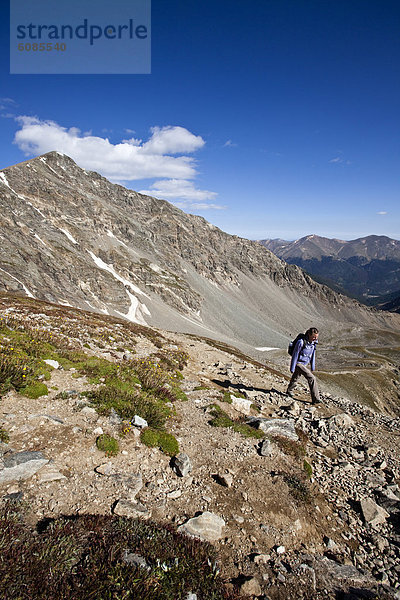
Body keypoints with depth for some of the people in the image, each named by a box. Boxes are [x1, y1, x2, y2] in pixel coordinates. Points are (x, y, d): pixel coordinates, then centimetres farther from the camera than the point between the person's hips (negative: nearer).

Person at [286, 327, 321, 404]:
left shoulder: (313, 342, -4)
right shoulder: (301, 342, -25)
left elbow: (313, 354, 11)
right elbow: (295, 355, -18)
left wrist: (312, 366, 15)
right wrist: (292, 368, -13)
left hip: (305, 364, 7)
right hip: (299, 363, -7)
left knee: (295, 378, 26)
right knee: (312, 379, -16)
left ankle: (289, 391, 48)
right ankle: (315, 399, -10)